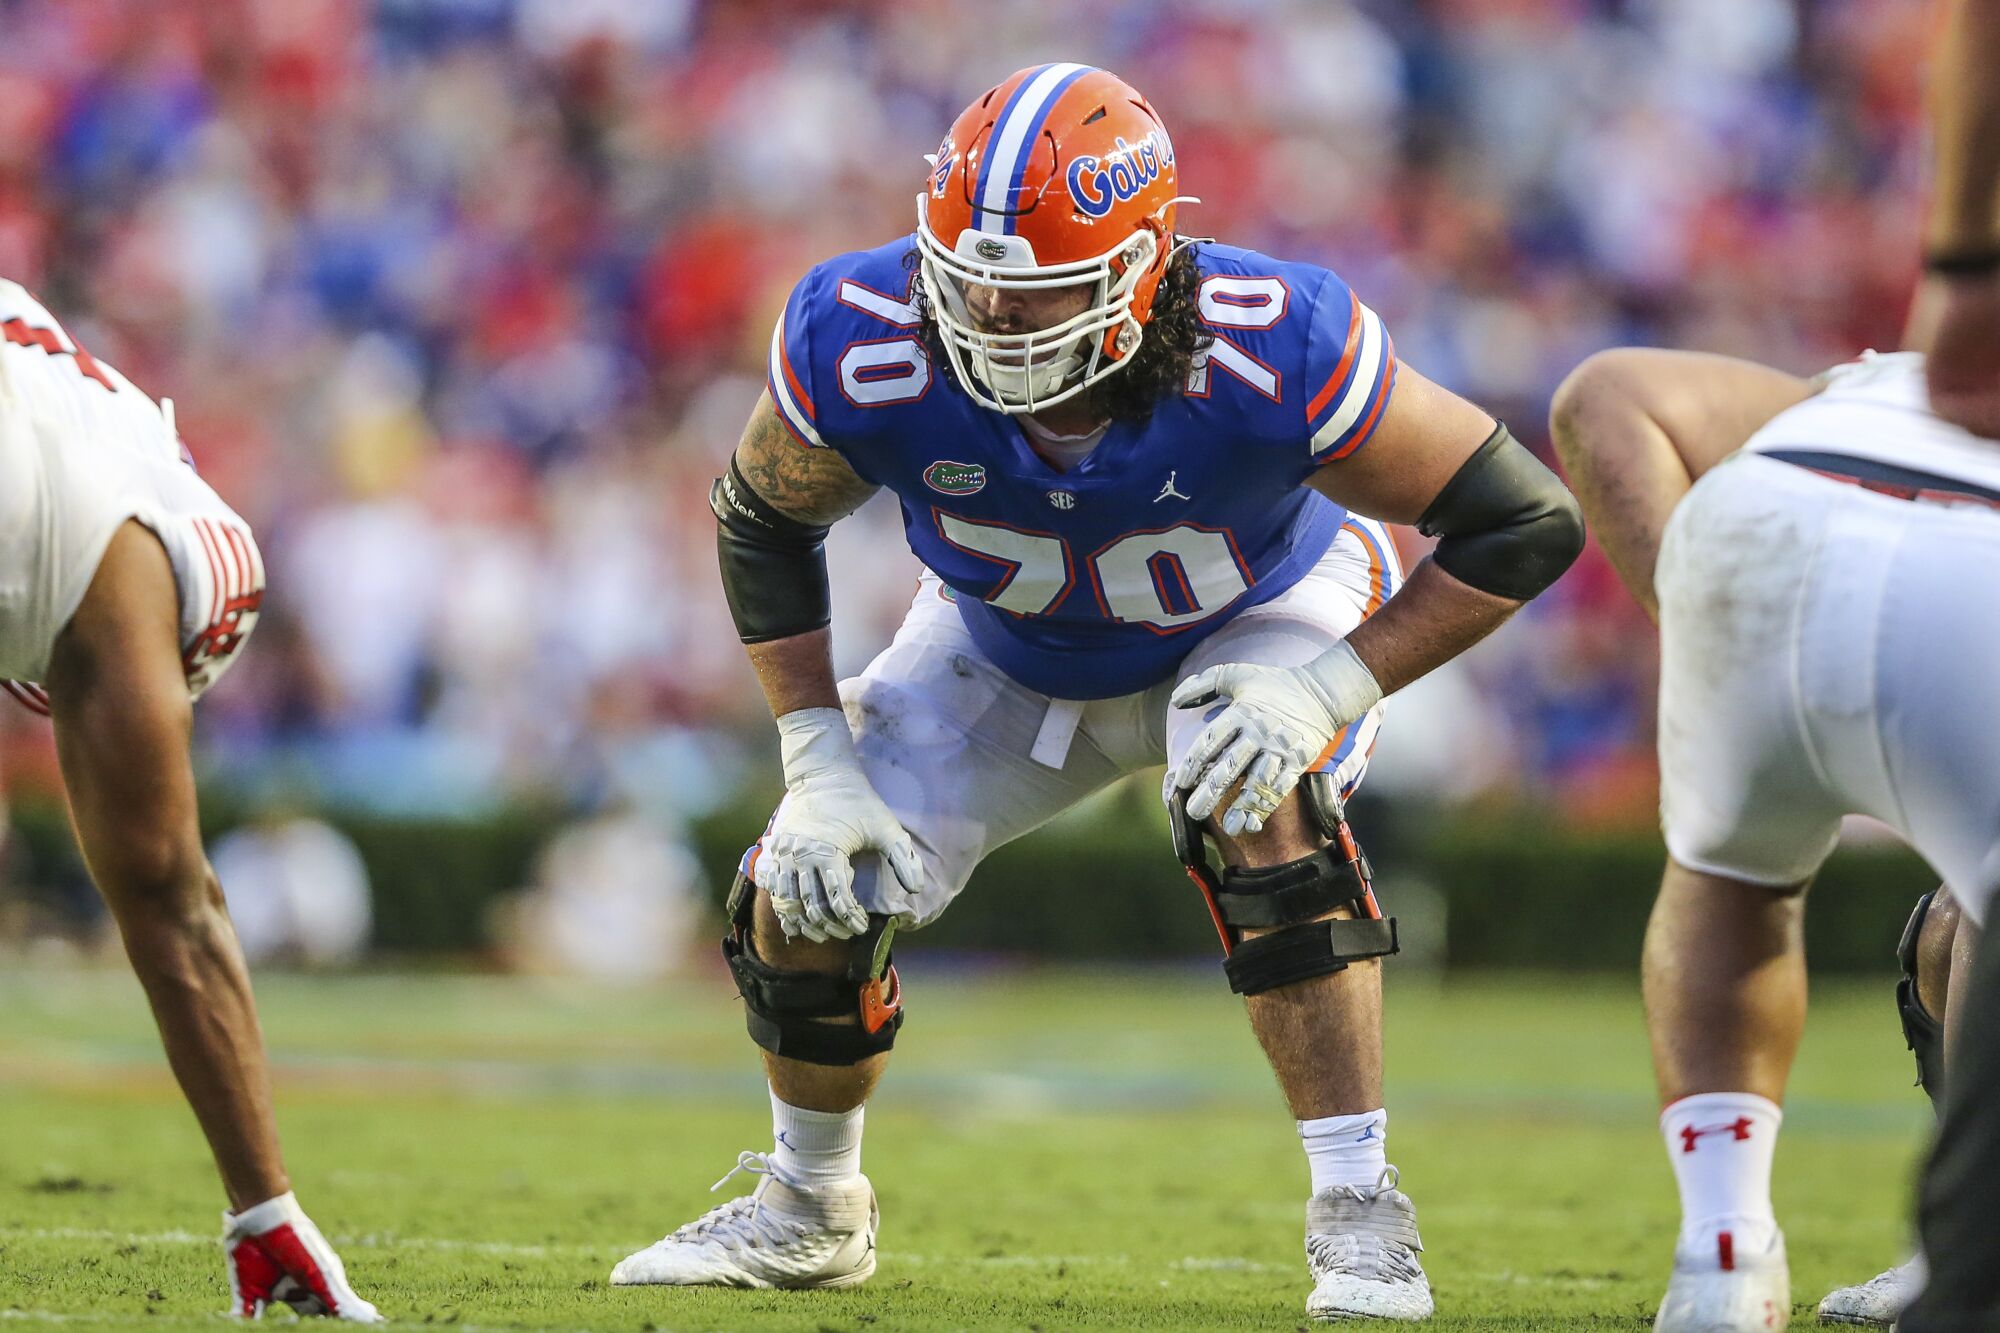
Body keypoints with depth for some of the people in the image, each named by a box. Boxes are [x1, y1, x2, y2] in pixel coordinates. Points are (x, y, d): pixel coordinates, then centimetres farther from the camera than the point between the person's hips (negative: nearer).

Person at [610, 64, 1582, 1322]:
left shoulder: (1272, 358, -41)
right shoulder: (863, 349, -34)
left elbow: (1528, 525, -30)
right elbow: (762, 524, -11)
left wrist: (1327, 687, -37)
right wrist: (819, 763, -17)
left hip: (1253, 625, -3)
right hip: (1008, 644, 3)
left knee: (1262, 817, -34)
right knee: (807, 897, -5)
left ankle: (1361, 1216, -24)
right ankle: (809, 1208, 26)